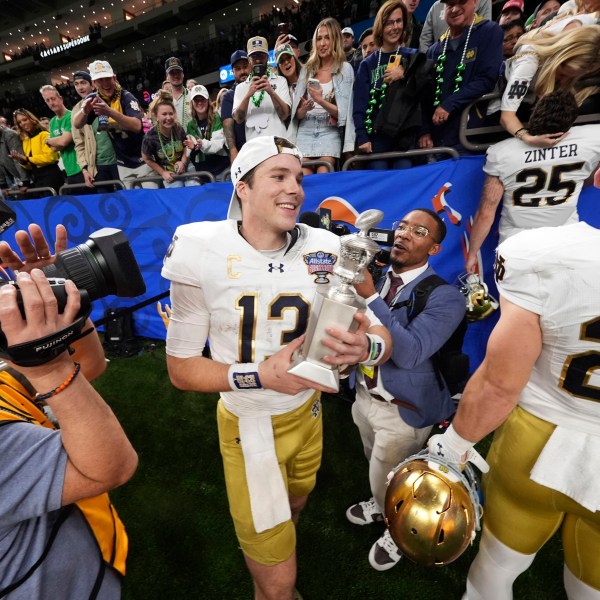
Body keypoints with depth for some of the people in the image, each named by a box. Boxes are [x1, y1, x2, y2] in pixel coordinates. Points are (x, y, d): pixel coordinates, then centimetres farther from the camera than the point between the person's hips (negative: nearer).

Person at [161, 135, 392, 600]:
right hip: (248, 424, -3)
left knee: (295, 508, 34)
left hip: (307, 412, 4)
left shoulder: (323, 251, -13)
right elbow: (181, 367, -13)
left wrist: (367, 347, -34)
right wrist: (259, 375, -28)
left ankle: (273, 559, 69)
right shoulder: (204, 254, -20)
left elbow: (381, 335, -10)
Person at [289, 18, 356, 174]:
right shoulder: (307, 69, 13)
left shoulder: (345, 69, 4)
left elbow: (343, 112, -4)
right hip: (305, 133, 3)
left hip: (329, 133, -3)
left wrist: (321, 101, -18)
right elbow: (296, 113, 10)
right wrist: (304, 108, -12)